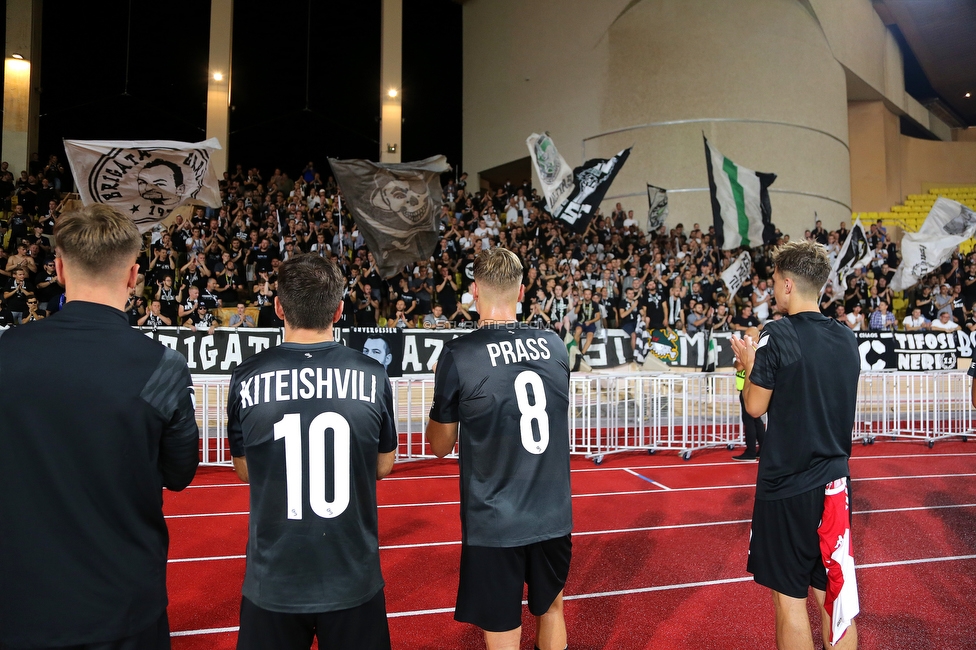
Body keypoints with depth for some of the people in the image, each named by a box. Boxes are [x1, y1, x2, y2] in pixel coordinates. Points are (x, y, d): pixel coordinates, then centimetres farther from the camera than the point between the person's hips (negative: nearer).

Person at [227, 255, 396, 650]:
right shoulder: (372, 375, -10)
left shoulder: (247, 377, -10)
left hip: (273, 580, 0)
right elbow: (384, 467, 3)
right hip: (353, 578, 0)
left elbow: (245, 471, 3)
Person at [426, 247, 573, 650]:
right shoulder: (555, 345, -2)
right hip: (553, 515, 4)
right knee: (550, 610, 25)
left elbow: (440, 446, -2)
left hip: (494, 522, -4)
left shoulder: (458, 355, -14)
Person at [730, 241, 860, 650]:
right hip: (834, 483, 6)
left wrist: (750, 365, 7)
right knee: (833, 598, 16)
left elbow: (755, 406, -9)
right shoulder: (847, 338, 3)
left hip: (787, 486, -6)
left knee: (790, 599, 8)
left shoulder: (778, 336, -16)